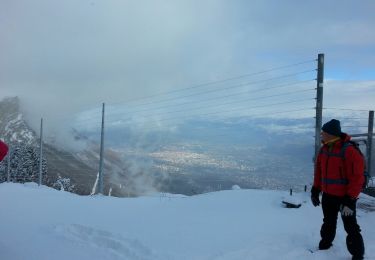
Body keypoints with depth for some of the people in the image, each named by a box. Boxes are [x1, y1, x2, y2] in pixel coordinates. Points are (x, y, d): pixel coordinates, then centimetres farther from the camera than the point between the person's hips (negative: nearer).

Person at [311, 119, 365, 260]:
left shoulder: (349, 151, -22)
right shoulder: (324, 149, 2)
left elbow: (357, 178, -21)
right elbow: (319, 171, 12)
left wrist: (350, 200, -21)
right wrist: (315, 190, 11)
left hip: (345, 197, -7)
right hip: (328, 195, 7)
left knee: (350, 227, 2)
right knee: (328, 223, 22)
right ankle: (324, 246, 39)